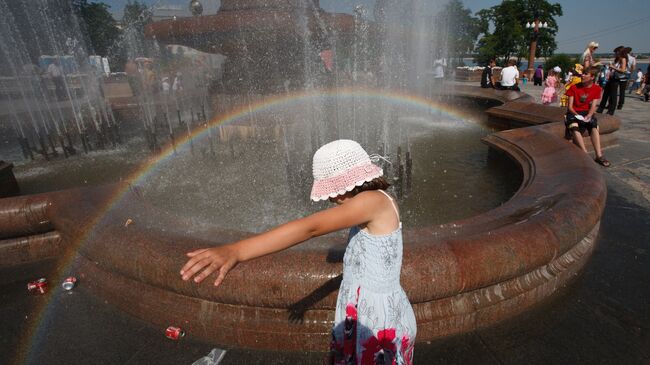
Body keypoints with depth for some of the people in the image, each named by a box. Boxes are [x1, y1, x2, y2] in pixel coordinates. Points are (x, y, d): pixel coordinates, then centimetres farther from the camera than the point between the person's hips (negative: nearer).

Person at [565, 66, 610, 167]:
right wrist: (577, 115, -19)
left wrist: (588, 116, -21)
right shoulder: (574, 87, 0)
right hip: (574, 113, -2)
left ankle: (599, 155, -33)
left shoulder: (597, 89, 6)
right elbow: (570, 106, -3)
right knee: (574, 127, -35)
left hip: (587, 113, 2)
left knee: (594, 126, -30)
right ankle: (585, 154, -38)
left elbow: (593, 106, -2)